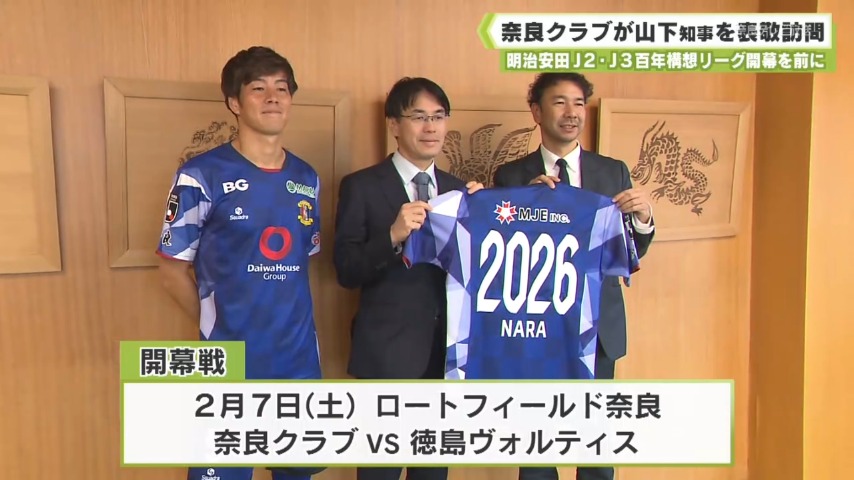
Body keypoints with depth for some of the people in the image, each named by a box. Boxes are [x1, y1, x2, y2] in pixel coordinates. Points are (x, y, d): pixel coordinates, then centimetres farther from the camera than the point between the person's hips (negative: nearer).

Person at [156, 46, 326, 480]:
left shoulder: (306, 179, 7)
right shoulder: (201, 176, -8)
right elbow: (173, 268, -3)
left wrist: (290, 317, 8)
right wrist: (214, 324, 1)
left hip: (300, 357, 5)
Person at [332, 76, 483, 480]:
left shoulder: (460, 190, 9)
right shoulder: (361, 186, -5)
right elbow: (346, 271, -11)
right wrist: (393, 236, -27)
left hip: (449, 348, 5)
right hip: (388, 349, -4)